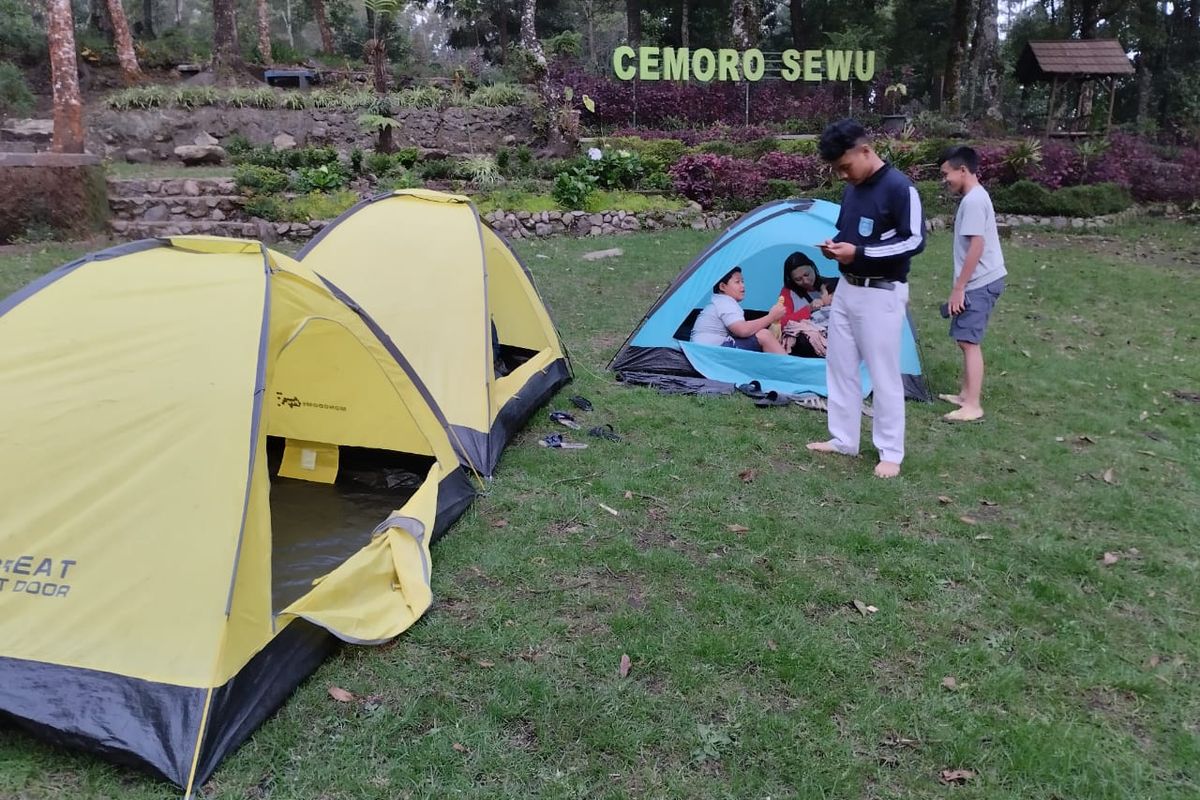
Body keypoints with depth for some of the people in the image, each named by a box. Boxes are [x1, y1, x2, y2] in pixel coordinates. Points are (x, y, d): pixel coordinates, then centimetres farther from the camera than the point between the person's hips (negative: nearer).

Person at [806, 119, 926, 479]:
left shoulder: (899, 187, -16)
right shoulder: (852, 188, 9)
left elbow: (915, 241, -18)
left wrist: (859, 253, -23)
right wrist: (836, 246, -3)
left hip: (881, 294, -8)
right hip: (847, 289, 8)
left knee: (884, 375, 0)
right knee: (840, 367, 13)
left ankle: (891, 453, 12)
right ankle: (843, 439, 25)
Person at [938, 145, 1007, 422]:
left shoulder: (973, 200, -16)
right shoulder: (974, 197, 16)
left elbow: (976, 246, -22)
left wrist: (958, 288, -19)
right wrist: (962, 286, 23)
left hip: (980, 283, -10)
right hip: (979, 282, 10)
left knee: (969, 341, -11)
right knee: (966, 340, 16)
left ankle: (972, 406, -10)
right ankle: (965, 394, 25)